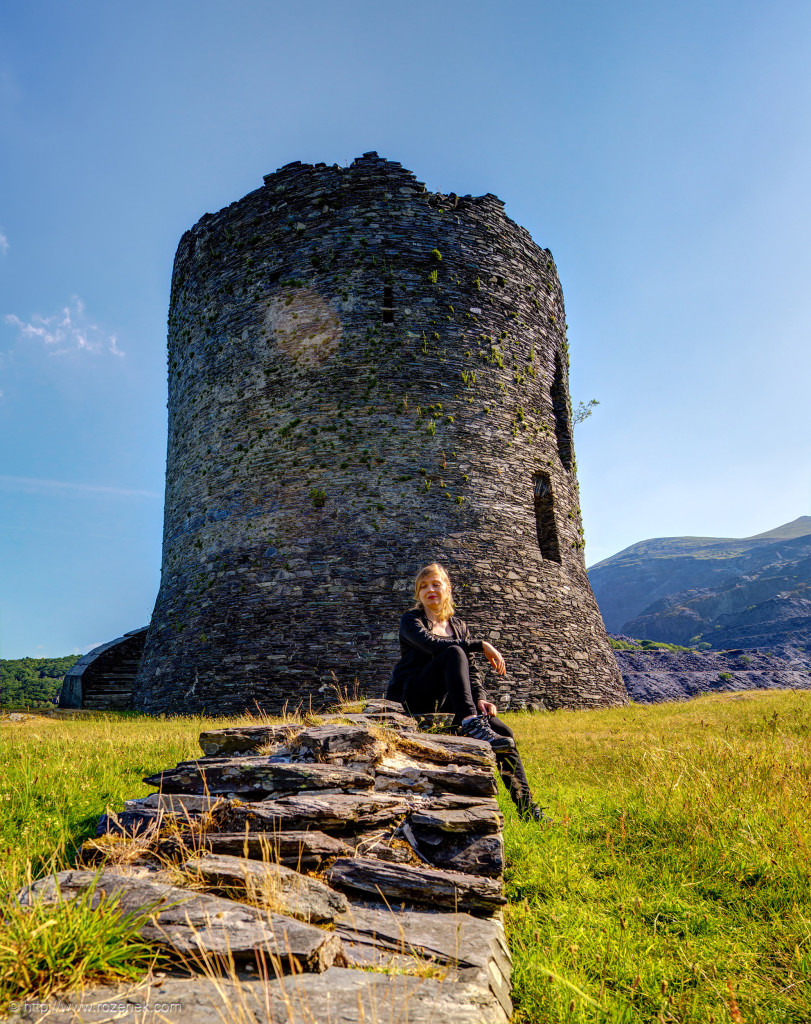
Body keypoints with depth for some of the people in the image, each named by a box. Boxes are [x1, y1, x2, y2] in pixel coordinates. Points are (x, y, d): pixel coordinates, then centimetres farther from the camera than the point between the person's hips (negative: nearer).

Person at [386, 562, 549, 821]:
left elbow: (471, 668, 9)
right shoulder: (411, 620, 0)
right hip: (411, 697, -5)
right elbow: (431, 644, -21)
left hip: (445, 700, 5)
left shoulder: (458, 626, 17)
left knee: (503, 731, -13)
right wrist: (481, 645, -21)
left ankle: (526, 806, -6)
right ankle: (470, 724, -45)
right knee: (454, 653, -30)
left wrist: (480, 697, -11)